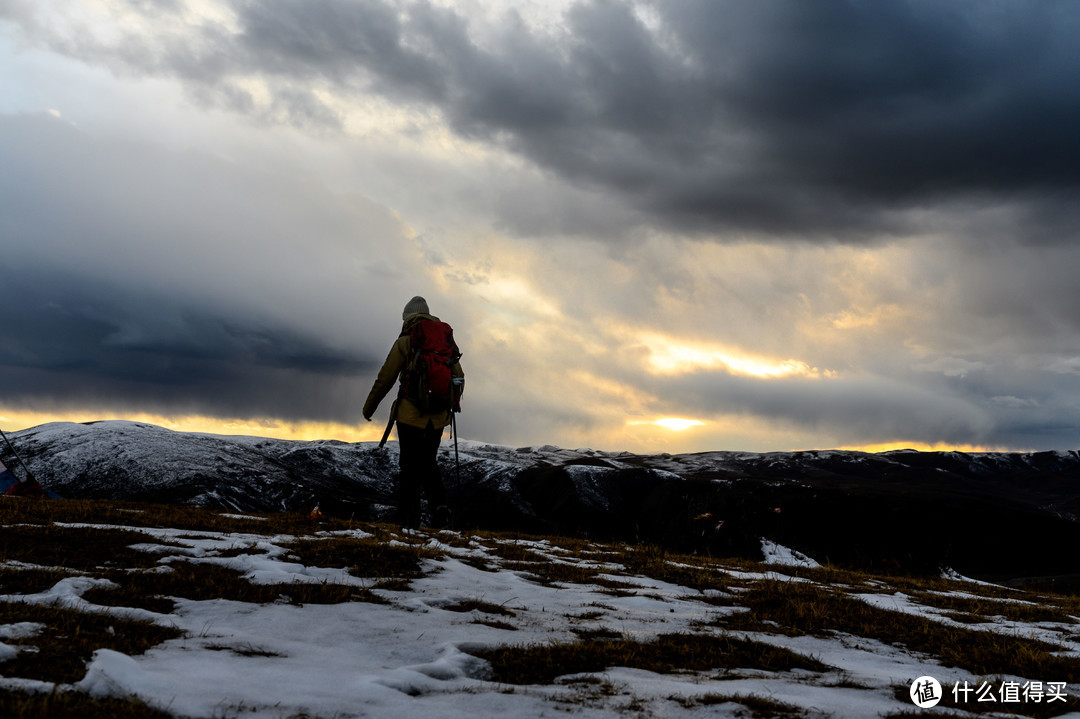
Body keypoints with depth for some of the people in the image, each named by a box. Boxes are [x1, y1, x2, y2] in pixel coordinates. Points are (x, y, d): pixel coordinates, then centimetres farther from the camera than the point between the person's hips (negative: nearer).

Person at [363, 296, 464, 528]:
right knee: (429, 463, 17)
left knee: (410, 468, 4)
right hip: (437, 417, 4)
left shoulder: (405, 343, -4)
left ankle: (410, 520, 3)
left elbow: (385, 378, -4)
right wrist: (452, 403, 29)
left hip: (410, 415, -4)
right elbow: (459, 378, 13)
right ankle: (439, 504, -4)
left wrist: (369, 407, 7)